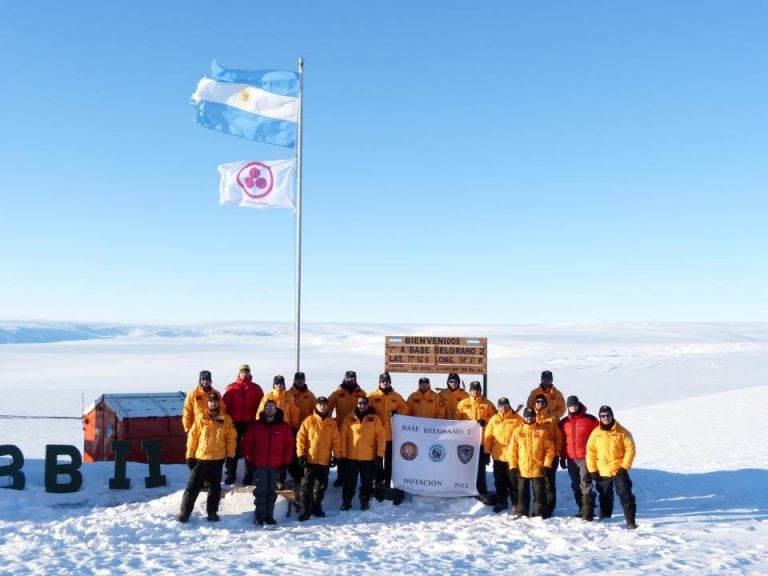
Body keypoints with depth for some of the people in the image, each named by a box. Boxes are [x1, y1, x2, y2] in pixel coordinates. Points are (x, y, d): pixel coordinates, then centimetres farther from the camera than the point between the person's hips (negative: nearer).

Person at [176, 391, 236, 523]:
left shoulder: (226, 419, 0)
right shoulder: (200, 418, -2)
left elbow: (231, 438, 2)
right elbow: (192, 437, 0)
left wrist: (230, 455, -2)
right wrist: (190, 455, -3)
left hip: (218, 459, 1)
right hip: (200, 459, -1)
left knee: (215, 487, 11)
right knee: (193, 486, 4)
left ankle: (212, 512, 23)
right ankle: (184, 512, 12)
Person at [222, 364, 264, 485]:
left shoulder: (256, 388, 5)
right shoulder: (231, 388, 3)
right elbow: (225, 405, -1)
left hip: (250, 423, 0)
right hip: (234, 423, 0)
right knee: (233, 449, 5)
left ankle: (249, 476, 11)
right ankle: (229, 475, 13)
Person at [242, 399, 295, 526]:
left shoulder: (283, 426, 4)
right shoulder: (256, 426, 4)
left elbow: (289, 444, 6)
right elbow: (247, 442, 6)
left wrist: (285, 461, 1)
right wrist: (249, 459, 0)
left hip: (276, 465, 1)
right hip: (259, 465, -1)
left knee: (272, 492, 6)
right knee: (260, 491, -2)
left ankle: (269, 516, 13)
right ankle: (259, 517, 3)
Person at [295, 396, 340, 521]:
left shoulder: (332, 422, 6)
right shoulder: (308, 420, -2)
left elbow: (336, 440, 7)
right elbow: (300, 438, -3)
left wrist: (335, 455, 1)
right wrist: (301, 455, -8)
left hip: (325, 460, 3)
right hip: (310, 459, -3)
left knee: (321, 485, 13)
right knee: (307, 486, -5)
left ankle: (316, 507, 27)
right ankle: (304, 511, -2)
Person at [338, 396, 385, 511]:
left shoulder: (374, 418, 0)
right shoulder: (349, 418, 1)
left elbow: (380, 436, -2)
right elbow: (343, 436, 1)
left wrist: (380, 455, -7)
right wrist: (342, 454, -3)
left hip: (369, 458, 0)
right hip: (351, 457, 0)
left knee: (367, 482, 10)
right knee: (349, 482, 8)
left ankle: (365, 502, 23)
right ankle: (346, 502, 20)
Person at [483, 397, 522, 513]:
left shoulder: (517, 419, -5)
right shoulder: (494, 419, 5)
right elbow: (488, 436, 9)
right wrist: (487, 450, 6)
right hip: (498, 456, 4)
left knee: (513, 481, 3)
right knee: (499, 481, 14)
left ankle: (516, 503, 15)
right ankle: (501, 502, 28)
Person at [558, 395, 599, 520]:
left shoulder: (590, 419, -1)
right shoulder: (563, 423, 10)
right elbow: (561, 441, 15)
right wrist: (562, 458, 13)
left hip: (585, 458, -5)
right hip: (571, 459, 5)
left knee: (585, 484, -11)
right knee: (576, 486, 10)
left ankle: (588, 512, -11)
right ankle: (582, 509, 19)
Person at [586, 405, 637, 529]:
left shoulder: (622, 432, -6)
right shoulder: (595, 433, 0)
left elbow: (630, 449, -6)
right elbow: (590, 452, 3)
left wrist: (625, 467, -12)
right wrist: (592, 470, -1)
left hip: (619, 471, -3)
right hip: (602, 472, 3)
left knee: (626, 495, -7)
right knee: (605, 497, 15)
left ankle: (630, 521, -2)